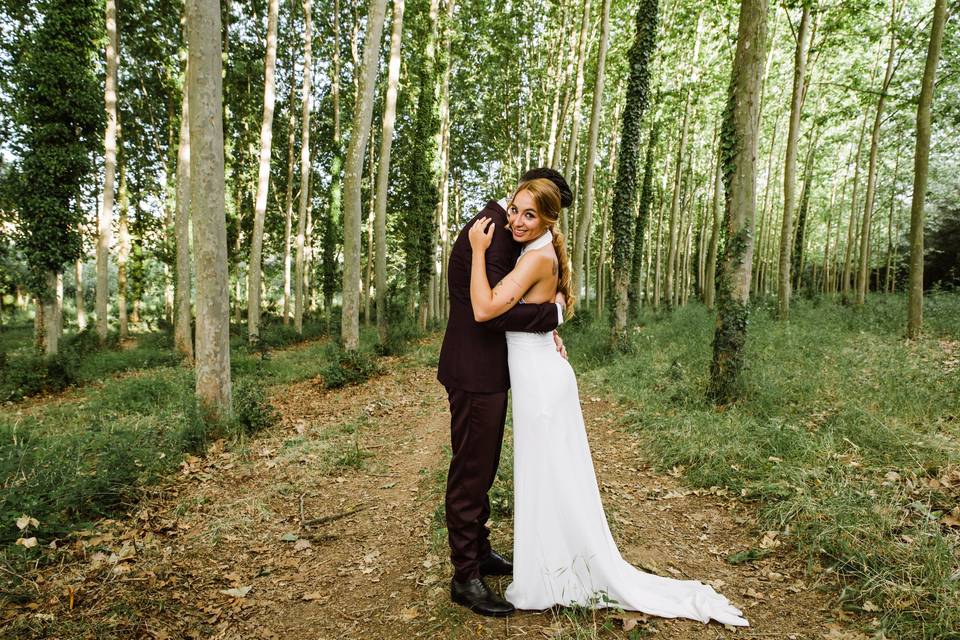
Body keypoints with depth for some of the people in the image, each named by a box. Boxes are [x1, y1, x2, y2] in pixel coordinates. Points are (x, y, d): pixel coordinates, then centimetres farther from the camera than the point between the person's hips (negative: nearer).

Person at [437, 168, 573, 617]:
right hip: (475, 373, -10)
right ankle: (465, 578, 16)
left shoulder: (505, 231, 14)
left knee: (482, 470, 20)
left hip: (489, 370, 10)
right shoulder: (488, 233, -19)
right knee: (470, 472, 1)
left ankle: (479, 552, 37)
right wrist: (553, 313, -15)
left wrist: (546, 332, 2)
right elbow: (493, 309, -28)